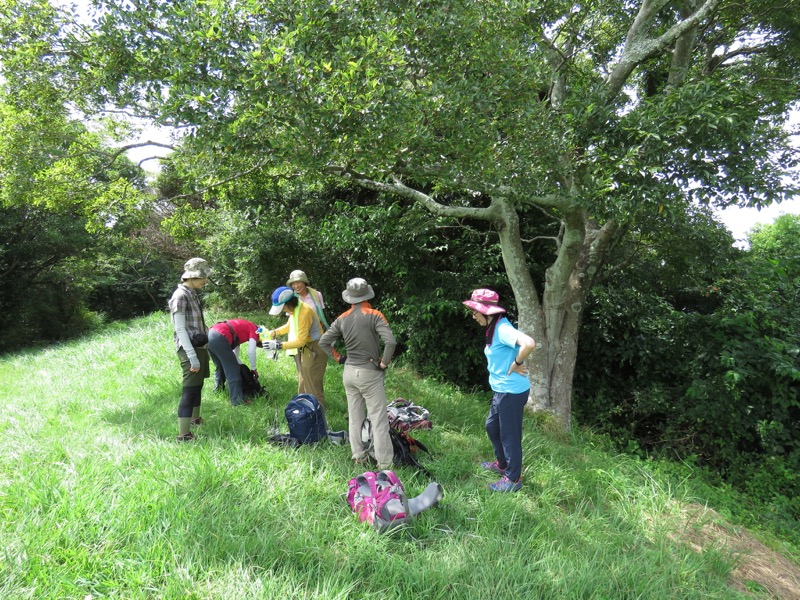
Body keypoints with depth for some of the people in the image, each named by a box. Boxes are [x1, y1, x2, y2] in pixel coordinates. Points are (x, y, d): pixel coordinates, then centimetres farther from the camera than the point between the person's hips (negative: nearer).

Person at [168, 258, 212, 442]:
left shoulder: (192, 294, 12)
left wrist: (206, 344, 21)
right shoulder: (180, 296, -16)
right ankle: (183, 434, -6)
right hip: (190, 349, -9)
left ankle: (195, 418, 36)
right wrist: (192, 357, -23)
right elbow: (180, 329, -20)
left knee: (197, 385, 20)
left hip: (199, 347, 9)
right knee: (190, 389, -8)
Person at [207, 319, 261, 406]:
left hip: (210, 335, 9)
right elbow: (251, 351, -2)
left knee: (220, 367, 28)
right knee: (232, 370, -1)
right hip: (219, 339, -9)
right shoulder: (254, 329, 10)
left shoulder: (243, 327, 33)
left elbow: (234, 353, 33)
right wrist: (253, 368, 9)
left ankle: (218, 389, 42)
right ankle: (237, 400, 0)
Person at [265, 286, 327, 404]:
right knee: (303, 382, 19)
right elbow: (289, 326, 20)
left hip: (314, 350, -10)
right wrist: (274, 332, 6)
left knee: (312, 383, -2)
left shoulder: (304, 312, -29)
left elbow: (301, 341, -27)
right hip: (305, 349, 10)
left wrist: (279, 345, -25)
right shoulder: (294, 309, 0)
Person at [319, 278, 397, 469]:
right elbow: (390, 341, -24)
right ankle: (384, 462, 4)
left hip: (349, 372, 5)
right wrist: (384, 363, -11)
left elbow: (323, 342, 2)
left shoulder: (342, 319, 1)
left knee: (354, 417, 16)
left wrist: (338, 358, 11)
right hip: (370, 373, -5)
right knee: (378, 419, 1)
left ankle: (358, 456, 26)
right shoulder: (374, 316, -14)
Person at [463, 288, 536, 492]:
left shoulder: (502, 329, -23)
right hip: (501, 390, 10)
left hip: (512, 391, -10)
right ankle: (502, 464, 44)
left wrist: (516, 365, -25)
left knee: (509, 434, 5)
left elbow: (529, 343, -38)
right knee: (492, 426, 24)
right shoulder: (493, 328, 7)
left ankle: (513, 479, 22)